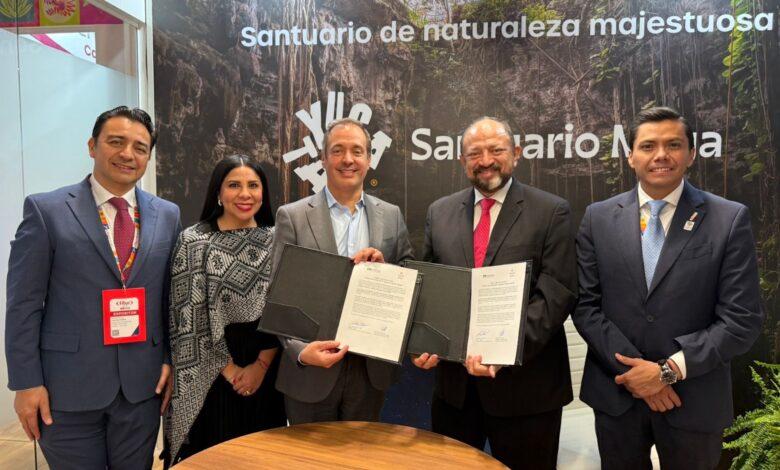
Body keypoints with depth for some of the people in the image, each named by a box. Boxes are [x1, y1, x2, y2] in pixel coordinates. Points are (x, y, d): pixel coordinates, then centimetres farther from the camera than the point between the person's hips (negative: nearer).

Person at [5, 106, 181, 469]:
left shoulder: (167, 215, 6)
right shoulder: (46, 210, -4)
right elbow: (23, 304, -5)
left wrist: (171, 359, 2)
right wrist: (26, 383, -7)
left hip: (143, 383, 3)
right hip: (68, 385, -2)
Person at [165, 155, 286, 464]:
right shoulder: (192, 241, -5)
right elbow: (190, 315, -8)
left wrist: (261, 364, -7)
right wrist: (229, 368, -9)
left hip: (264, 368, 3)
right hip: (210, 372, -2)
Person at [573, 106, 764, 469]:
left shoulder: (730, 220, -6)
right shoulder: (598, 218, -1)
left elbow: (742, 320, -8)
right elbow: (584, 305, -3)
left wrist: (669, 370, -15)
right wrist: (633, 371, -12)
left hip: (693, 399, -1)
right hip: (615, 393, 1)